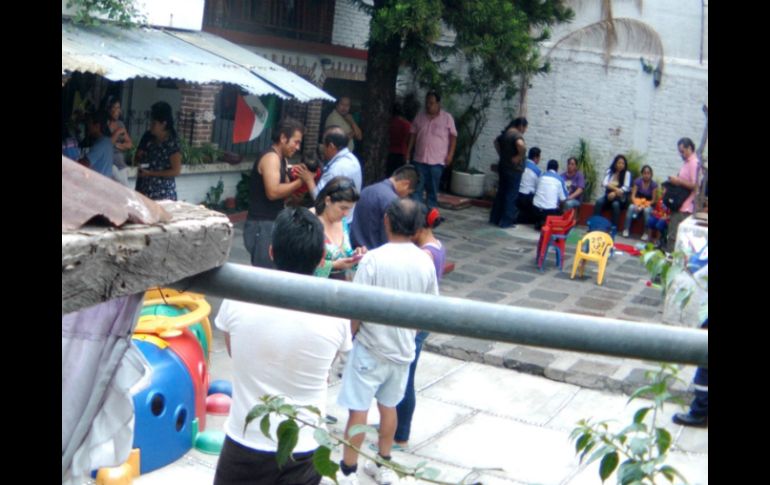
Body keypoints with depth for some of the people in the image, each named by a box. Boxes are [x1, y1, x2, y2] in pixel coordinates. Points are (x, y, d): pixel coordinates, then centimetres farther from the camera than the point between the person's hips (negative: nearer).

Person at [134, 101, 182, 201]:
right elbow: (136, 159, 19)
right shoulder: (147, 137, 6)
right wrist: (138, 159, -5)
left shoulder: (172, 143, -11)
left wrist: (150, 173, -14)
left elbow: (176, 170, -13)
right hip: (143, 188, 5)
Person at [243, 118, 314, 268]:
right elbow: (273, 192, -26)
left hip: (272, 223, 10)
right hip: (262, 225, -10)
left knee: (270, 270, 13)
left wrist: (306, 179, 2)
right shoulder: (271, 158, -15)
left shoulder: (282, 159, 15)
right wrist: (300, 181, -18)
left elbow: (284, 191, 17)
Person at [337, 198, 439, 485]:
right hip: (404, 348, 5)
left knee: (358, 410, 7)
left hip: (370, 348, -5)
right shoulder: (425, 262, -6)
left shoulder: (373, 259, -20)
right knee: (388, 406, 20)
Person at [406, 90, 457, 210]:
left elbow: (453, 136, -2)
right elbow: (412, 135, 11)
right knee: (416, 188, -2)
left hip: (437, 160, -2)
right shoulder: (419, 117, 7)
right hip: (419, 159, 2)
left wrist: (450, 154, -9)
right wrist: (408, 153, 7)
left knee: (433, 189, 6)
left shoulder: (447, 118, -1)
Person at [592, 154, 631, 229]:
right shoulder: (609, 171, 6)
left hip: (620, 198, -3)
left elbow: (626, 187, -12)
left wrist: (615, 193, -28)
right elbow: (604, 183, -7)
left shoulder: (627, 173, -2)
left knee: (615, 204, -36)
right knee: (599, 201, -28)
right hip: (609, 195, 3)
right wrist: (615, 188, -24)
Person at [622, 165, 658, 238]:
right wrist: (636, 204, -28)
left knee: (647, 210, -36)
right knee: (631, 207, -33)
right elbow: (633, 195, -9)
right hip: (637, 203, 1)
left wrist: (645, 205, -23)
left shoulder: (653, 185, -6)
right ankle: (626, 230, -28)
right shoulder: (637, 181, -3)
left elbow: (653, 200, -6)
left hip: (648, 205, -1)